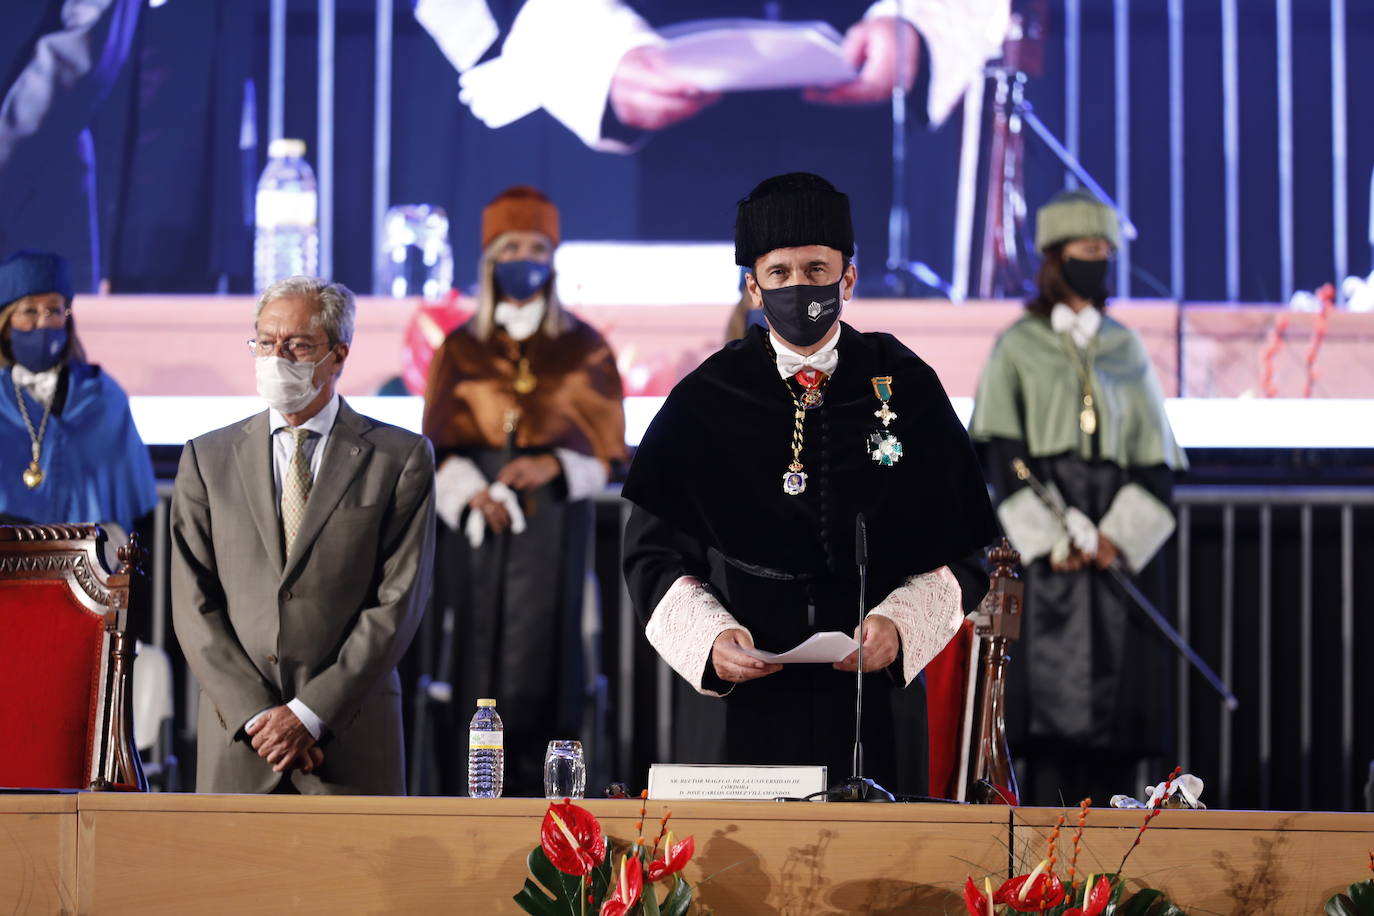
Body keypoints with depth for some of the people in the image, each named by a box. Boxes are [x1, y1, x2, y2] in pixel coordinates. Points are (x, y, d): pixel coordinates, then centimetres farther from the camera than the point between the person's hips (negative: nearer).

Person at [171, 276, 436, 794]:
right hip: (236, 741, 2)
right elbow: (194, 606, 4)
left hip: (352, 741, -1)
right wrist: (256, 714, -7)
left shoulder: (401, 457, 4)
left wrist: (311, 713, -10)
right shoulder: (208, 459, 10)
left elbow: (399, 601, -3)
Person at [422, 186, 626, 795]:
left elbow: (605, 449, 6)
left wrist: (553, 468, -13)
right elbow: (436, 448, 6)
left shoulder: (583, 349, 7)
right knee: (474, 650, -4)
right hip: (476, 520, 1)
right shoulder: (461, 350, 9)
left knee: (541, 653, -5)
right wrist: (470, 493, -14)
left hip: (554, 522, -1)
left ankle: (536, 788, -2)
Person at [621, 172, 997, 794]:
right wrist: (711, 637, -12)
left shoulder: (905, 389, 4)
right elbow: (654, 555, 6)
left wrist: (899, 625, -12)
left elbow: (963, 550, 5)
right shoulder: (703, 404, 4)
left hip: (876, 705, 1)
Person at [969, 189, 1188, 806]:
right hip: (1044, 528, -3)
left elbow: (1156, 455, 9)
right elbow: (1000, 451, -3)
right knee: (1053, 688, -13)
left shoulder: (1127, 350, 15)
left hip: (1122, 537, 3)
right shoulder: (1019, 347, 6)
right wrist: (1049, 539, -15)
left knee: (1118, 695, -2)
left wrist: (1121, 533, -9)